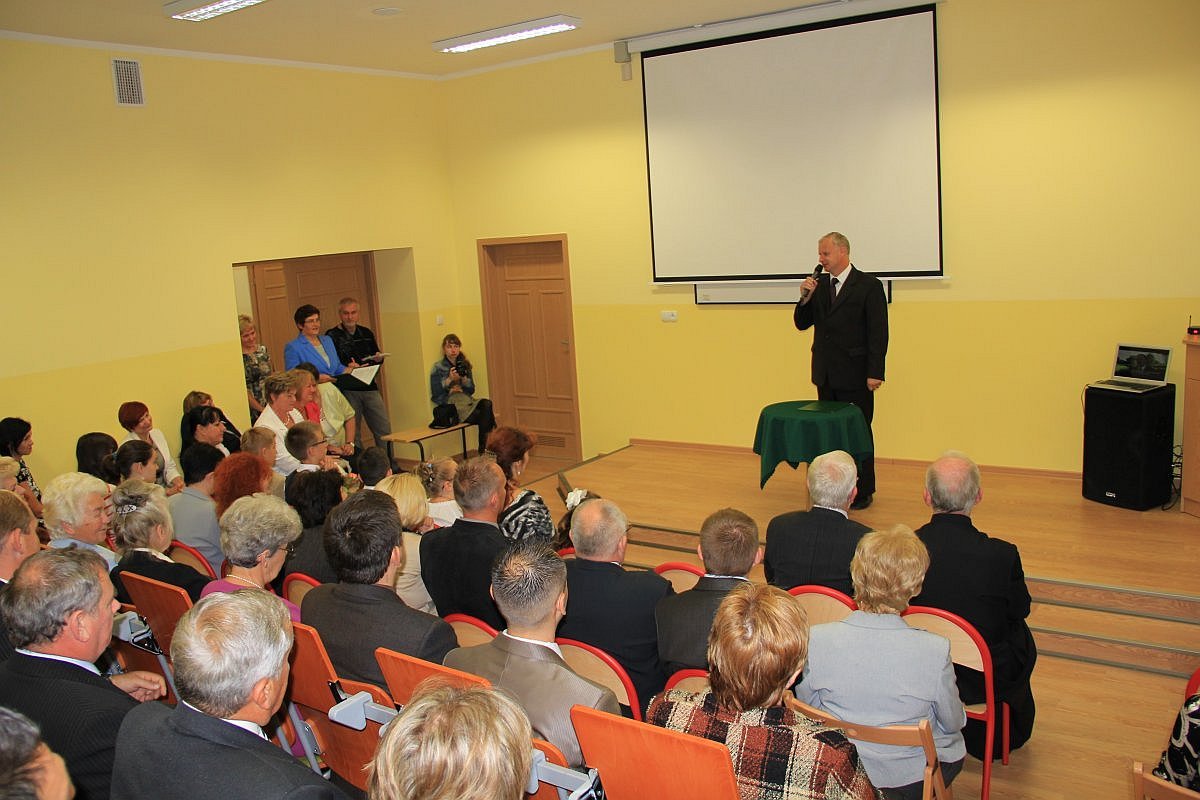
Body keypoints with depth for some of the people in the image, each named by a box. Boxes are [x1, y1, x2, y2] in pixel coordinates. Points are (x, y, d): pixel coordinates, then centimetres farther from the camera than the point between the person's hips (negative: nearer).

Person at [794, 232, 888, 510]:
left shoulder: (869, 286, -7)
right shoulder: (819, 285, 10)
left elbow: (878, 332, -10)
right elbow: (802, 324, 10)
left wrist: (875, 372, -15)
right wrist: (805, 298, -8)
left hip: (855, 375, -5)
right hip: (825, 374, 6)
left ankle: (863, 492, 12)